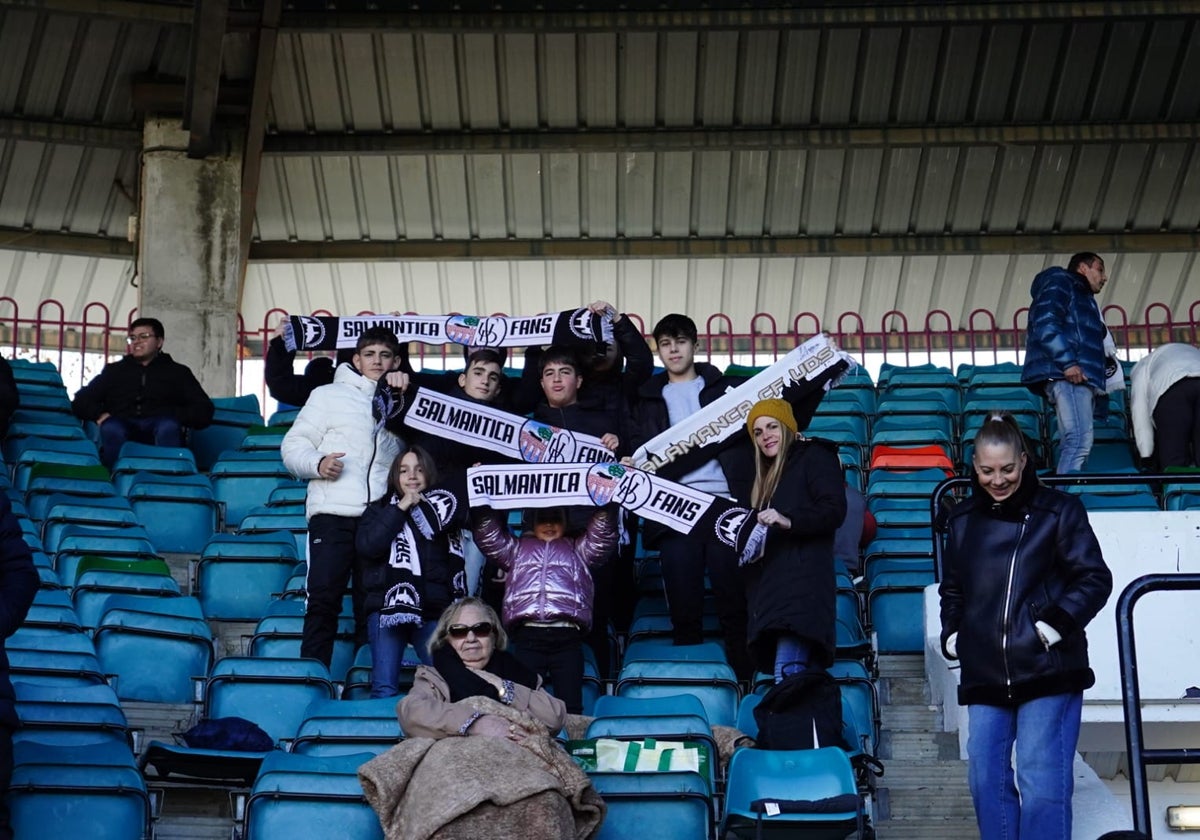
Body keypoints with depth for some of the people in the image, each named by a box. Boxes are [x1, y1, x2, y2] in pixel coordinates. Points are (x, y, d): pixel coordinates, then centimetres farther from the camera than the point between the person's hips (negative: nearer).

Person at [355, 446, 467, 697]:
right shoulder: (380, 509, 16)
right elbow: (366, 546, -7)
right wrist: (401, 508, -4)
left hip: (435, 610, 1)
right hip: (389, 607, -1)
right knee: (385, 688, -13)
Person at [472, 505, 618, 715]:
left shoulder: (579, 549, 29)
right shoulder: (517, 548, 31)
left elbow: (603, 532, 17)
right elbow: (487, 535, 23)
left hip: (567, 636, 0)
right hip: (528, 635, 1)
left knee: (570, 706, -7)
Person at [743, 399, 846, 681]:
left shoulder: (814, 457, 7)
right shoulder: (766, 474, 31)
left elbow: (835, 510, -8)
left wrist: (789, 521, -22)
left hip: (803, 579, -8)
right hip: (770, 585, 8)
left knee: (787, 673, -24)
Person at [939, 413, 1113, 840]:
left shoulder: (1058, 511, -1)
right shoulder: (962, 520, 13)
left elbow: (1094, 580, -1)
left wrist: (1059, 622, -14)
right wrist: (951, 632, 10)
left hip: (1048, 672, -5)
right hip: (984, 674, 5)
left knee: (1041, 784, -8)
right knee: (986, 781, 5)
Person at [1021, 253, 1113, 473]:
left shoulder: (1082, 297, 35)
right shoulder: (1060, 283, 6)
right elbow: (1045, 324, -11)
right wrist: (1067, 362, -20)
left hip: (1082, 379, 10)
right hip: (1067, 375, -10)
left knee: (1075, 445, 0)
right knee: (1080, 440, -23)